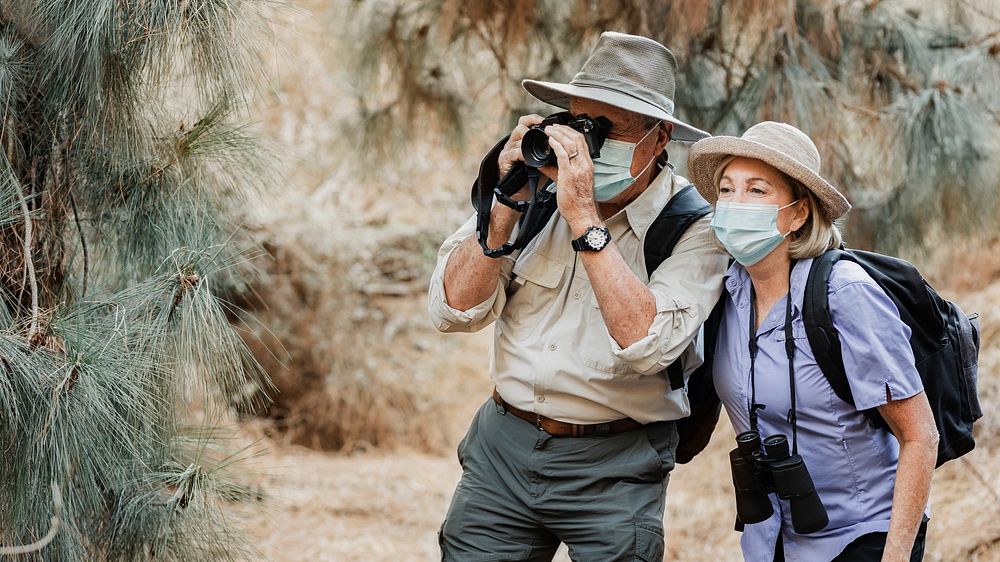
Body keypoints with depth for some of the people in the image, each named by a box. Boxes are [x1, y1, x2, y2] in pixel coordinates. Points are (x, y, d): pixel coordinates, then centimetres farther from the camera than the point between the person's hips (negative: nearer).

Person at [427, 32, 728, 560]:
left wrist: (584, 218, -25)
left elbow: (647, 345, -25)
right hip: (503, 445, 3)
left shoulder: (693, 227, -10)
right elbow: (454, 310, -4)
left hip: (612, 467, -3)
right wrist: (508, 203, -14)